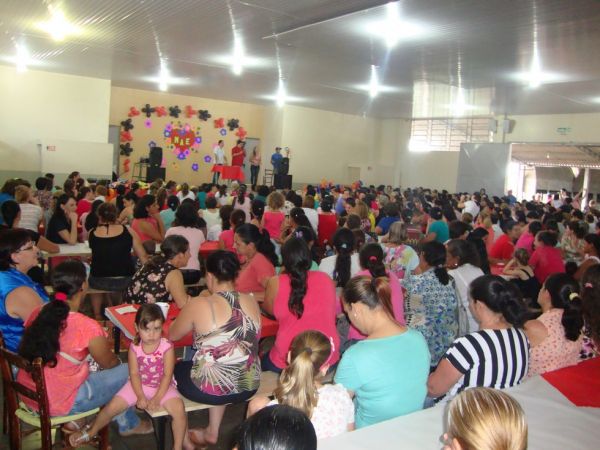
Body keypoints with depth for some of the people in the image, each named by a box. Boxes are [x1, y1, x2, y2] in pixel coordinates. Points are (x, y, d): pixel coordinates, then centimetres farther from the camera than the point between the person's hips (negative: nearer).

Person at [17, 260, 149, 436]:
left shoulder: (37, 314, -7)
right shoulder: (87, 327, -25)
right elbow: (109, 363, -6)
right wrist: (103, 343, 17)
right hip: (59, 404, -7)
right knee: (127, 371, 7)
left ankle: (75, 419, 22)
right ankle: (129, 425, 29)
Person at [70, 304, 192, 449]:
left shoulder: (167, 347, -19)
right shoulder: (134, 347, -11)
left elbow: (167, 375, -17)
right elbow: (134, 374, -9)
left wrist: (157, 398, -22)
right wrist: (140, 396, -18)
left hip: (162, 387, -2)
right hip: (139, 385, 3)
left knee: (178, 408, -26)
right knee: (112, 406, -4)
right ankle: (90, 433, 26)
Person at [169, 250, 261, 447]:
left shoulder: (199, 305, -17)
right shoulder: (252, 302, -3)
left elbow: (172, 335, 0)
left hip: (210, 390, -4)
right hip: (249, 387, 5)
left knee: (174, 368, 25)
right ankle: (211, 432, 39)